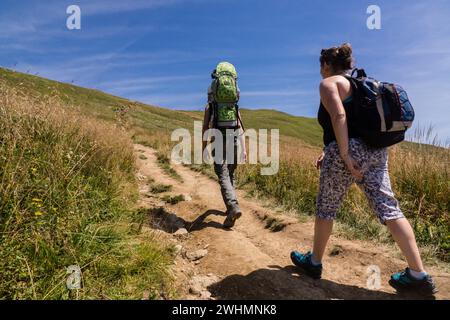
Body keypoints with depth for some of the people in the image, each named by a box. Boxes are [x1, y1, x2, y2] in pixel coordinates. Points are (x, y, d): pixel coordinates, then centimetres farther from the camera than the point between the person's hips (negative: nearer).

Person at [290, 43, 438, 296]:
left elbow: (339, 117, -17)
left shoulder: (329, 83, 0)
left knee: (326, 207, 7)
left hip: (350, 151, -8)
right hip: (376, 151, 8)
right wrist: (330, 152, 24)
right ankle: (419, 274, 7)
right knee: (388, 207, 5)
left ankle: (314, 262, 22)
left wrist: (344, 155, -18)